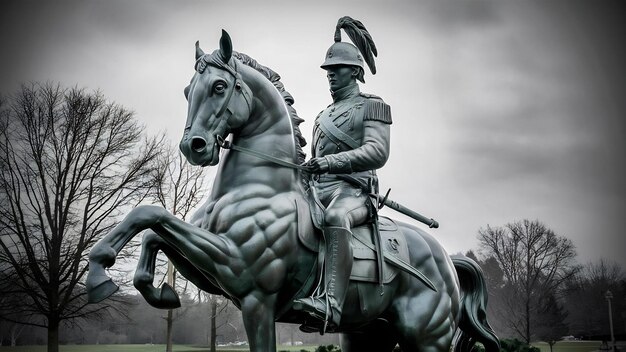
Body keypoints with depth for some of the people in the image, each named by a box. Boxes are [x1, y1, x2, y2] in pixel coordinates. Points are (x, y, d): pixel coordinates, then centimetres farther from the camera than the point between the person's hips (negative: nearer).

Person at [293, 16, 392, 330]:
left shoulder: (372, 106, 7)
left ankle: (331, 304, -51)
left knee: (335, 218, -40)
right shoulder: (323, 115, 29)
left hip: (353, 190, -8)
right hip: (318, 190, 8)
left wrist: (329, 162, -21)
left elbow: (377, 152, -10)